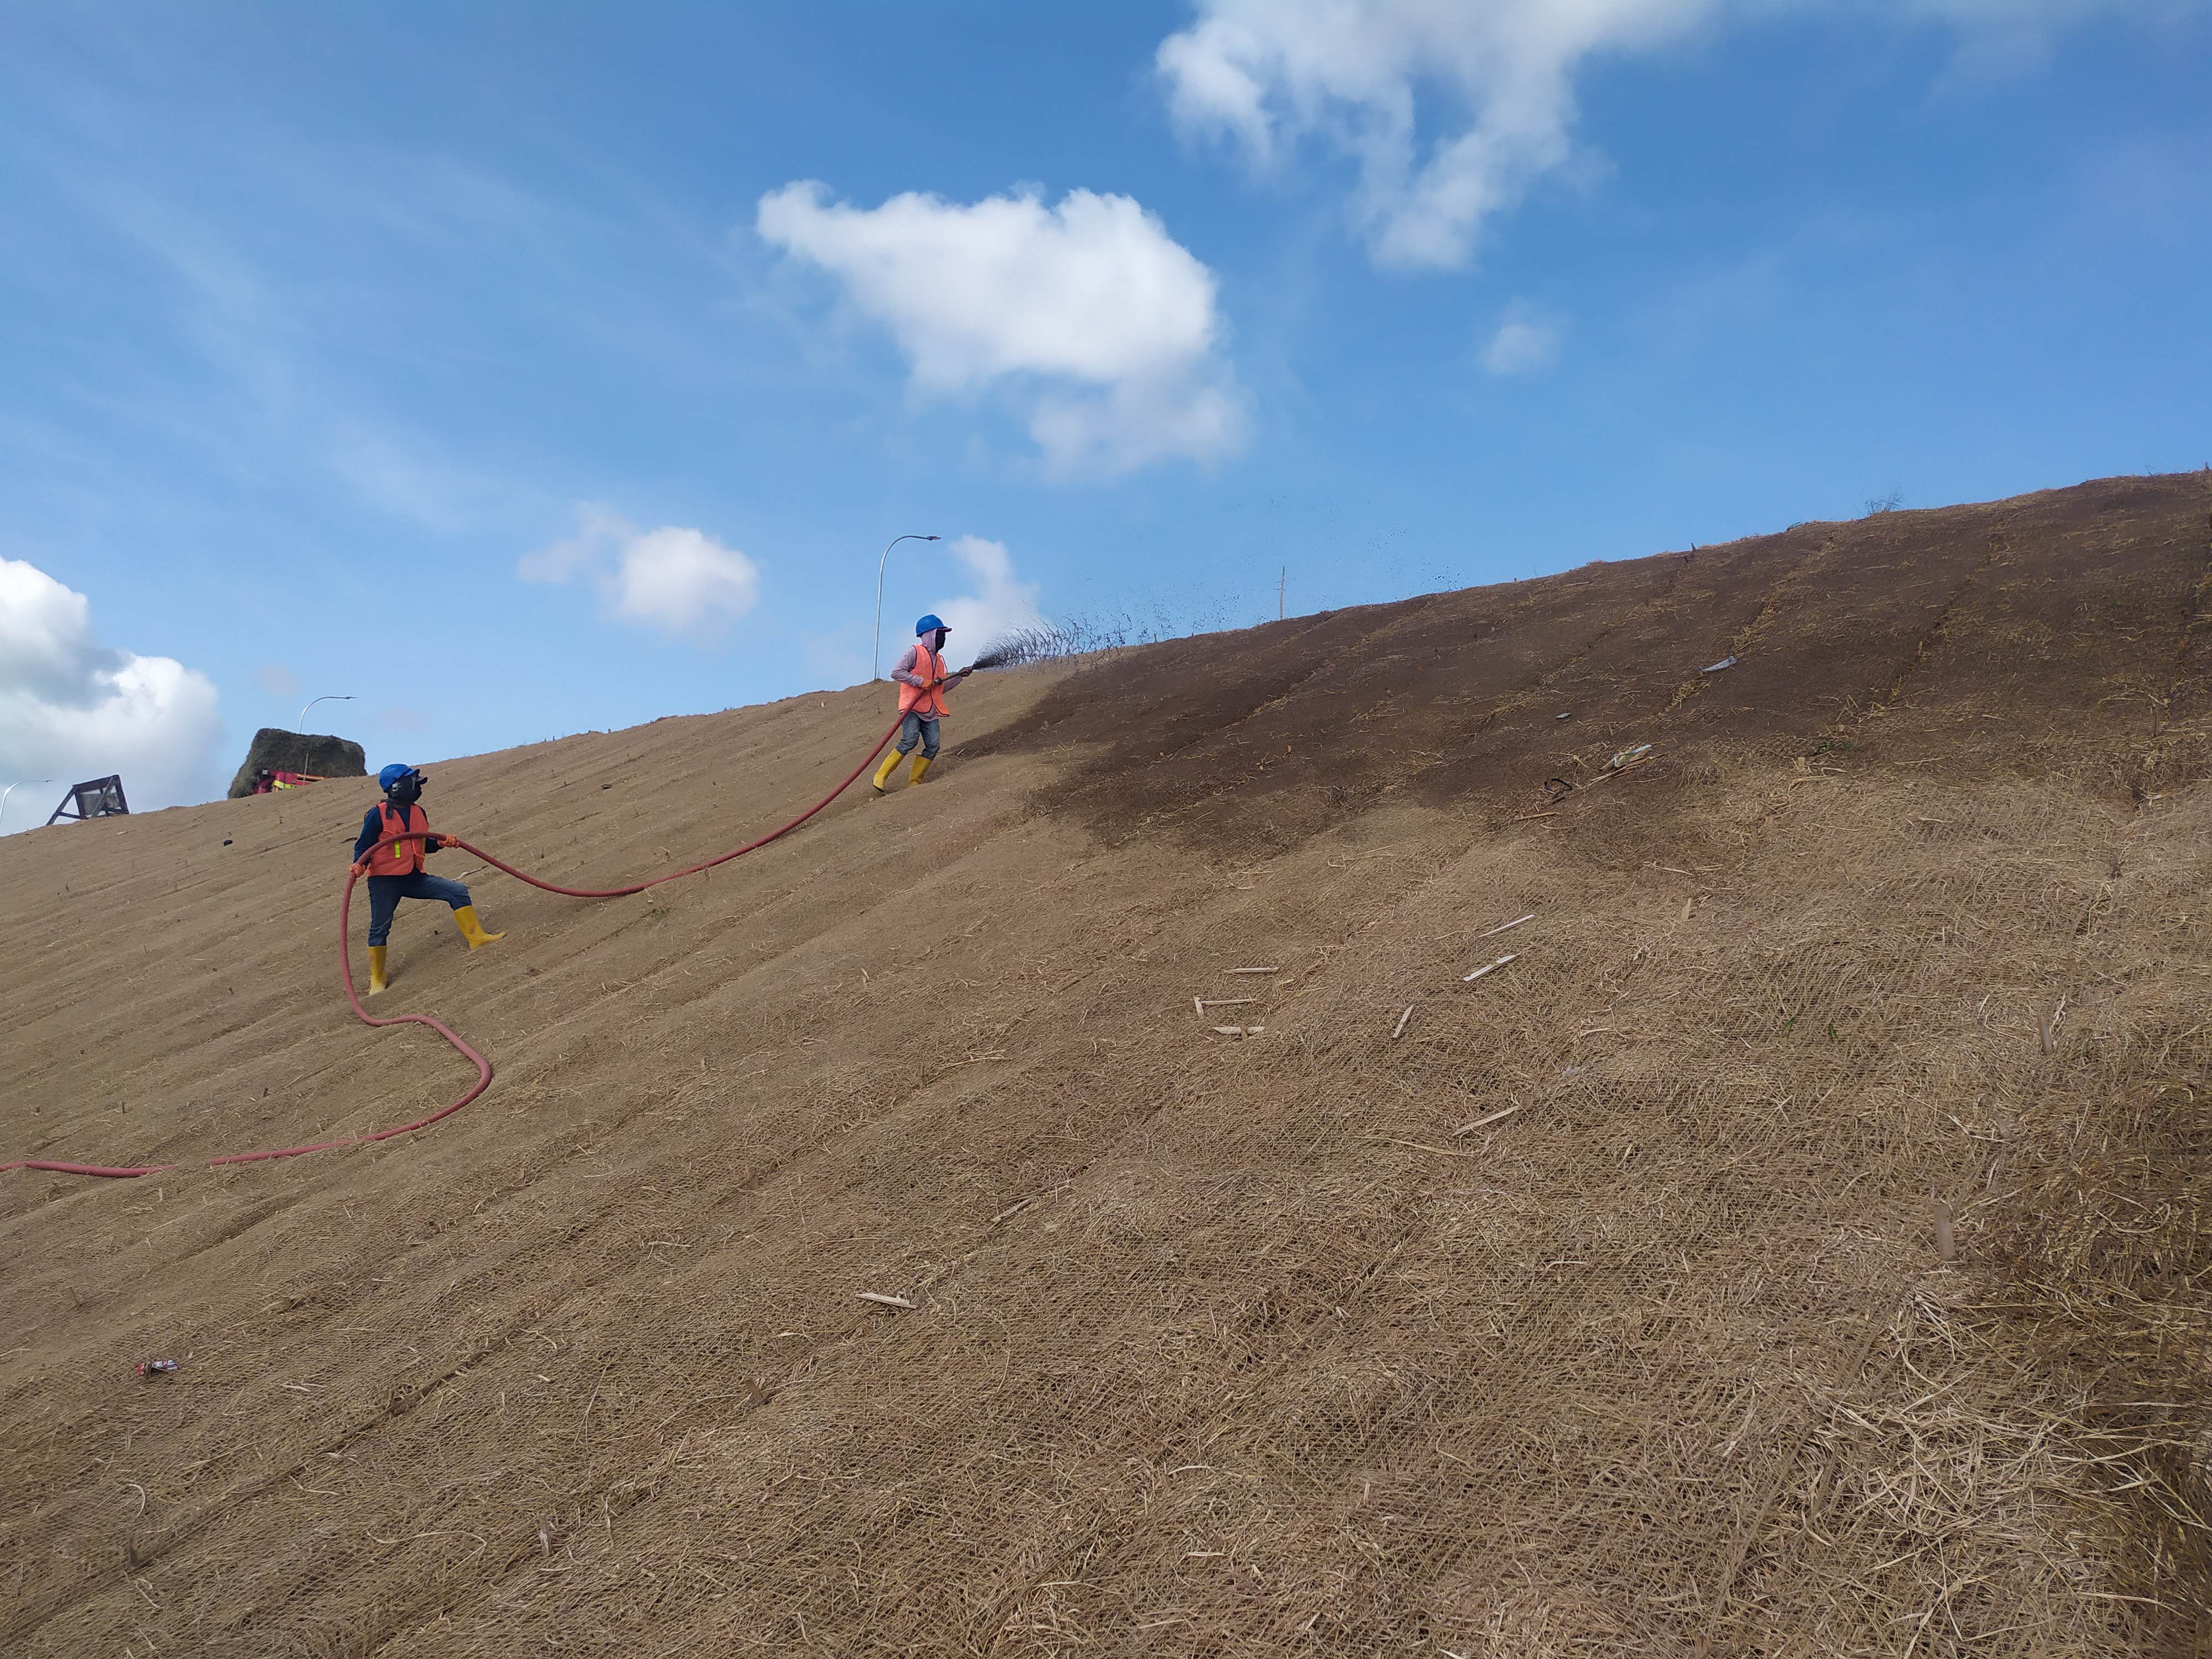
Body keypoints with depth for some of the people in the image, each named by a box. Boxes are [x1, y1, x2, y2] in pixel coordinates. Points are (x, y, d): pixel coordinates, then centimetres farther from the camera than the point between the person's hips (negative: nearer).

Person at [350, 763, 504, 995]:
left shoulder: (419, 813, 10)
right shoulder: (378, 814, -10)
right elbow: (363, 845, -6)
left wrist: (440, 842, 2)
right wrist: (359, 864, -24)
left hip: (413, 879, 6)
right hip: (384, 882, -6)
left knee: (457, 891, -6)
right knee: (379, 928, 0)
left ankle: (476, 938, -3)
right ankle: (377, 980, 14)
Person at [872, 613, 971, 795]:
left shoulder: (939, 659, 23)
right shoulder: (915, 651, -1)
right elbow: (896, 672, -11)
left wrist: (960, 676, 15)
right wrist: (922, 682, -14)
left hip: (930, 710, 8)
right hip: (912, 706, -7)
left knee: (933, 746, -8)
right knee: (910, 741, -22)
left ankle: (914, 782, 1)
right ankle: (881, 776, -13)